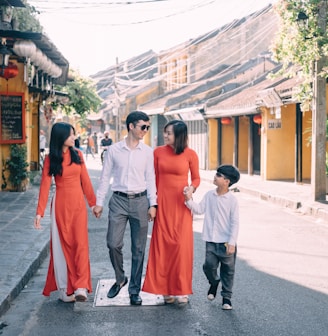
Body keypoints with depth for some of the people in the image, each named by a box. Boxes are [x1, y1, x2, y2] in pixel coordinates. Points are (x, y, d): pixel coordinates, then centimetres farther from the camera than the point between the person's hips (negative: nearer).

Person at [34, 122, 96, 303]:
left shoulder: (77, 154, 4)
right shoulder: (50, 158, -4)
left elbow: (85, 180, 8)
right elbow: (45, 185, -8)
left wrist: (93, 202, 9)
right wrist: (40, 212, -14)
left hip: (78, 203, 2)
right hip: (61, 204, -2)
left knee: (80, 242, -6)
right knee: (62, 244, 4)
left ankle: (81, 287, -9)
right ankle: (64, 288, 12)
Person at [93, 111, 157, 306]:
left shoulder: (148, 152, 3)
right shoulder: (114, 150, 1)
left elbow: (150, 178, 6)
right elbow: (105, 177, 6)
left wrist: (153, 204, -1)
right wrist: (99, 202, 5)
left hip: (140, 200, 1)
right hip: (119, 200, 0)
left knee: (139, 248, 4)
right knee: (113, 244, -5)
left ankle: (135, 290, 15)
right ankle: (120, 279, 22)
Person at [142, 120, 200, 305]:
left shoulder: (190, 154, -3)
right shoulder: (158, 152, 4)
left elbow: (196, 178, 6)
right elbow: (155, 178, 8)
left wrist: (191, 189, -14)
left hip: (181, 203, -2)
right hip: (163, 202, 2)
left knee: (181, 245, -4)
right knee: (163, 244, 2)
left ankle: (181, 289, 8)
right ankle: (167, 289, 12)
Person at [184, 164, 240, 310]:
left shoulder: (232, 200, -9)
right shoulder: (209, 195, 5)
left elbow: (235, 223, -9)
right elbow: (199, 209, 2)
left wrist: (232, 243, -12)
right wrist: (189, 200, -14)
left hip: (226, 242, -3)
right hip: (211, 241, 3)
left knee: (227, 270, 6)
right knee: (209, 265, -5)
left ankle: (226, 297, 20)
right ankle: (214, 282, 27)